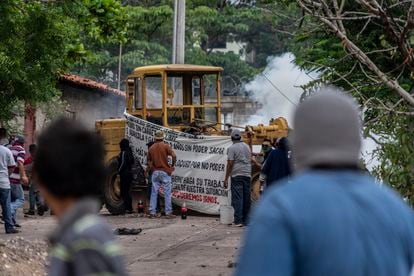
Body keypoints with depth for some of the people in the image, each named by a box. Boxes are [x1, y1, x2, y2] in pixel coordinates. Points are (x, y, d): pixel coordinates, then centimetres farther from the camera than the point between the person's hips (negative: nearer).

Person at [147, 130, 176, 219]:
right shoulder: (165, 146, -4)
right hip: (165, 172, -4)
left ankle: (152, 212, 6)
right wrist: (172, 165, -2)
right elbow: (174, 155, -15)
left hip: (155, 172, 4)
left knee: (154, 193, 7)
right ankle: (168, 213, -3)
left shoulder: (151, 148, 8)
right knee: (167, 192, -1)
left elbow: (149, 161, 10)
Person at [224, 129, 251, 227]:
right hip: (247, 174, 6)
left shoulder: (232, 148, -7)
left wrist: (226, 179, -8)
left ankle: (238, 220, -12)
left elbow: (230, 164, -11)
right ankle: (245, 220, 12)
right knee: (246, 198, 8)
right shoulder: (247, 146, 12)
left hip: (237, 175, -6)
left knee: (237, 198, -7)